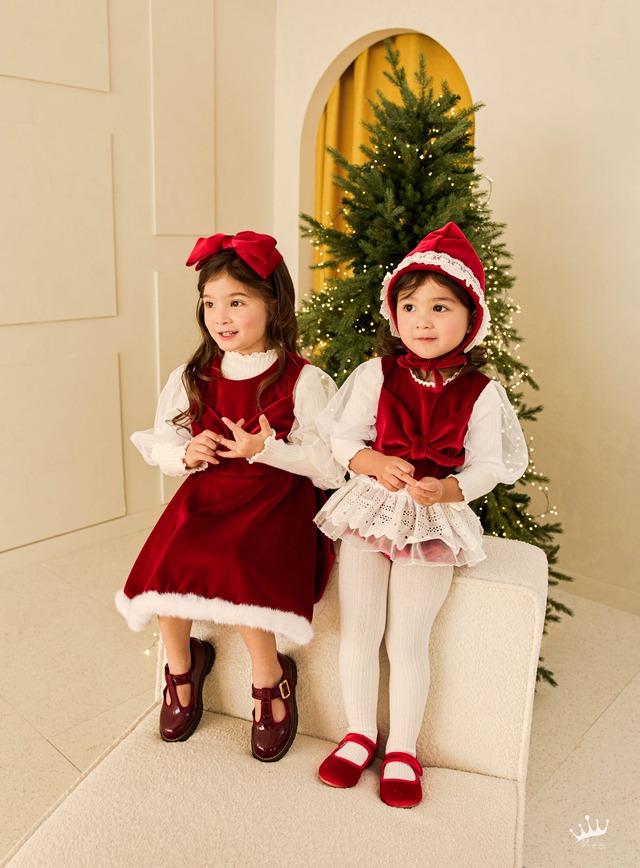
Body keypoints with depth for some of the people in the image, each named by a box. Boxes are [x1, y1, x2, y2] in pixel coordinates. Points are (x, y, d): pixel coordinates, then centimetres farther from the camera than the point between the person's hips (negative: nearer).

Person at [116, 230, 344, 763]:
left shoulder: (302, 381, -6)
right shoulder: (193, 378, 9)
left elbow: (330, 462, -10)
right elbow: (160, 444, 13)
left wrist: (267, 448, -23)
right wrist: (184, 454, -10)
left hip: (277, 499, -4)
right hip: (207, 495, 5)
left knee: (234, 572, -28)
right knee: (165, 565, -18)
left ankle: (270, 678, 2)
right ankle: (182, 665, 13)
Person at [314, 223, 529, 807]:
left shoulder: (480, 393, -4)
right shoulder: (376, 375, -2)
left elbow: (487, 466, -5)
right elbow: (341, 438, 1)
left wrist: (447, 489, -24)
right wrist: (372, 462, -19)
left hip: (435, 519, -1)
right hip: (370, 510, 2)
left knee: (407, 639, -1)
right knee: (358, 628, 2)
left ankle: (403, 750, 22)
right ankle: (360, 734, 27)